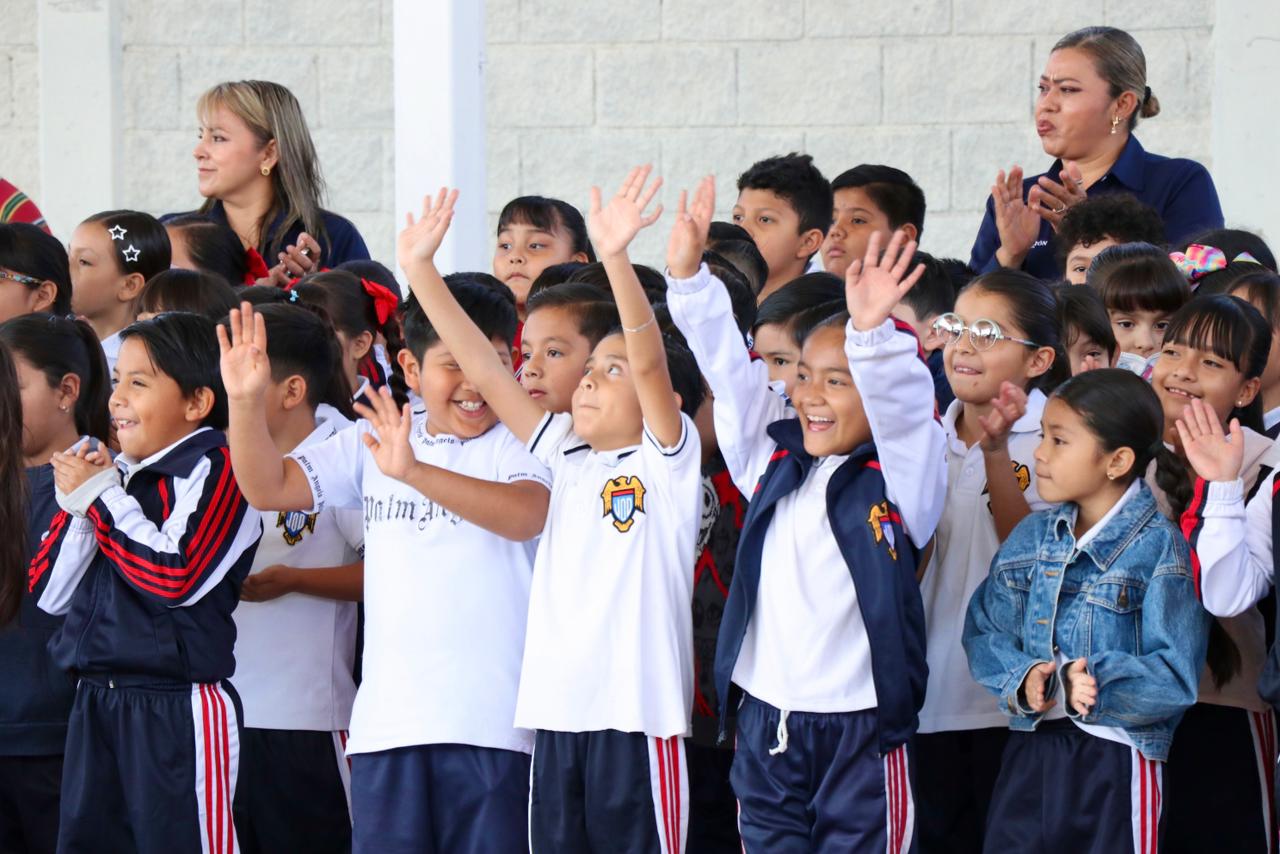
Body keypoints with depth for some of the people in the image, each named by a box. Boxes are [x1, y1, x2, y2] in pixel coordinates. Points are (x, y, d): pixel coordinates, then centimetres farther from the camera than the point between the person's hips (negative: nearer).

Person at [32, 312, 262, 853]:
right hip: (95, 705, 8)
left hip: (176, 708, -7)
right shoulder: (114, 473, 13)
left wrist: (101, 498, -11)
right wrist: (76, 503, -1)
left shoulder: (213, 469, -8)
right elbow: (50, 590, 14)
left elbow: (173, 577, -20)